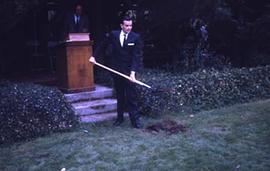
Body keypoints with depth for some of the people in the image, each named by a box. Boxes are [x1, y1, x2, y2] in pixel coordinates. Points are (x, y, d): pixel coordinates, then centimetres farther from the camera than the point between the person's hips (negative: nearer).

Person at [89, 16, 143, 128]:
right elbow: (103, 46, 15)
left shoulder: (136, 37, -7)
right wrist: (94, 56, 12)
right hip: (116, 69, 3)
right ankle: (120, 117, 25)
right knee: (119, 95, 13)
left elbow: (137, 56, -13)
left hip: (129, 70, -3)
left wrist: (133, 72, -23)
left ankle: (135, 119, 6)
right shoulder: (113, 34, 0)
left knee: (131, 96, -2)